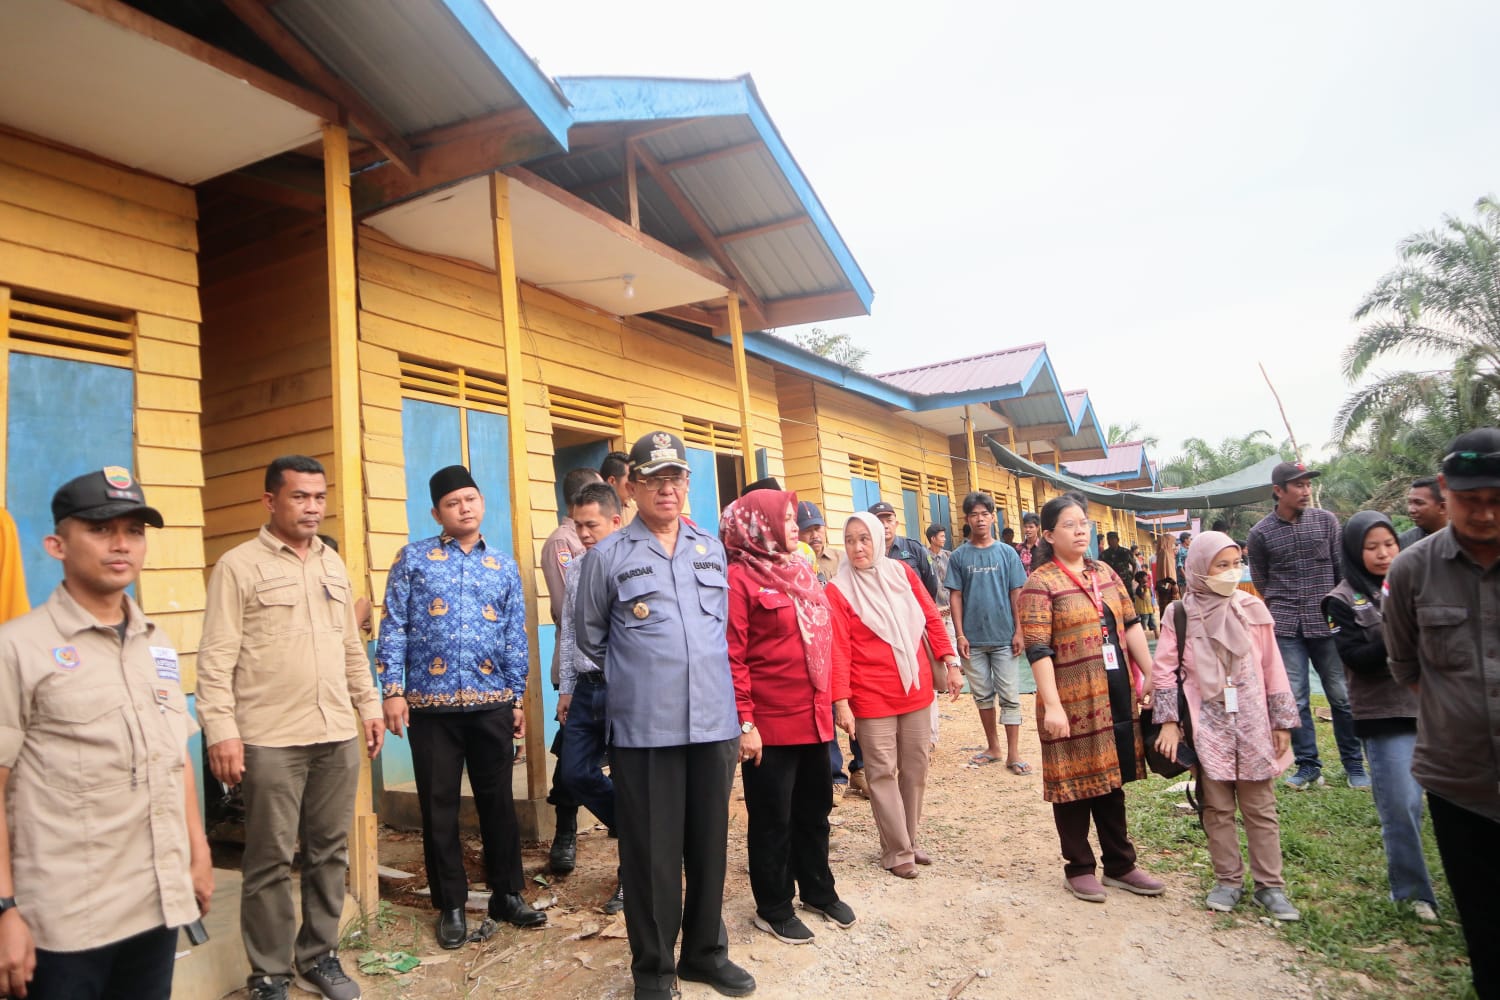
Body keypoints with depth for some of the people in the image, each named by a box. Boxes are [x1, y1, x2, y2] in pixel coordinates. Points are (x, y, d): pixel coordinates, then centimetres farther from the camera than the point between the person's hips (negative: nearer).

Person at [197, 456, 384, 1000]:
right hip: (270, 740, -5)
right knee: (271, 861, 4)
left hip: (338, 735, 5)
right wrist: (221, 730, -14)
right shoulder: (238, 566, -4)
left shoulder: (333, 564, 13)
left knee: (329, 852, 12)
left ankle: (318, 956, 28)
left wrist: (369, 705, 16)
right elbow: (217, 658, -8)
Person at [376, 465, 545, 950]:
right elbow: (394, 627, -1)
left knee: (498, 801, 9)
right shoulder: (413, 558, 3)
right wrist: (393, 691, -8)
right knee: (439, 806, 7)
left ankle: (508, 895, 24)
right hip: (430, 703, -1)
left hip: (491, 703, 2)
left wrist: (517, 699, 7)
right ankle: (451, 906, 21)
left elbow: (515, 639, 10)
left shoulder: (504, 566, 9)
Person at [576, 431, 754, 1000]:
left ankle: (706, 952, 32)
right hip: (643, 730, -3)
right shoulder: (608, 557, -1)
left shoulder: (712, 550, 10)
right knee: (651, 851, 6)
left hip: (714, 724, 3)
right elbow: (590, 640, 10)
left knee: (709, 844, 13)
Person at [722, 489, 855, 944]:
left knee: (814, 809, 20)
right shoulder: (741, 578, -13)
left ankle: (819, 891, 38)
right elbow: (733, 657, -16)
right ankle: (774, 909, 25)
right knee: (772, 818, 8)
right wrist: (744, 722, -18)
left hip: (812, 716, 8)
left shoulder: (799, 572, 12)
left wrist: (828, 702, 13)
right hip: (770, 723, -7)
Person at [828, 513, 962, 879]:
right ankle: (897, 852, 15)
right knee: (883, 772, 2)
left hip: (915, 688, 5)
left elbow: (932, 619, 9)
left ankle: (911, 840, 29)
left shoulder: (902, 573, 5)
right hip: (872, 696, -4)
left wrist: (951, 663, 2)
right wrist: (841, 702, -16)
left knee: (915, 768, 12)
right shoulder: (838, 589, -8)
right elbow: (839, 650, -12)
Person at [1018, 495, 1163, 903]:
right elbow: (1038, 650, -16)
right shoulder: (1040, 584, -11)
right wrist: (1051, 705, -21)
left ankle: (1120, 865, 30)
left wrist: (1152, 676, 8)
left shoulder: (1105, 574, 10)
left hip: (1117, 697, 6)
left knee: (1112, 781, 16)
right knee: (1075, 784, 6)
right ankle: (1078, 868, 22)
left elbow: (1131, 626, 13)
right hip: (1073, 701, -6)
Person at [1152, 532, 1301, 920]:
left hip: (1252, 725, 1)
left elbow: (1272, 668, 4)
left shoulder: (1252, 609, 1)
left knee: (1261, 808, 8)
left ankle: (1270, 885, 19)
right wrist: (1169, 721, -8)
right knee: (1217, 808, 8)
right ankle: (1228, 880, 22)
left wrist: (1282, 721, 6)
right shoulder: (1180, 615, -4)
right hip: (1208, 725, -1)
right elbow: (1164, 669, -4)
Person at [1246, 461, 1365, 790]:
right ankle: (1308, 765, 14)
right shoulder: (1260, 533, 0)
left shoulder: (1325, 520, 3)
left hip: (1327, 623, 1)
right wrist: (1283, 606, 7)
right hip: (1286, 627, 0)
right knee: (1295, 699, 2)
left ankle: (1354, 765, 21)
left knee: (1341, 695, 7)